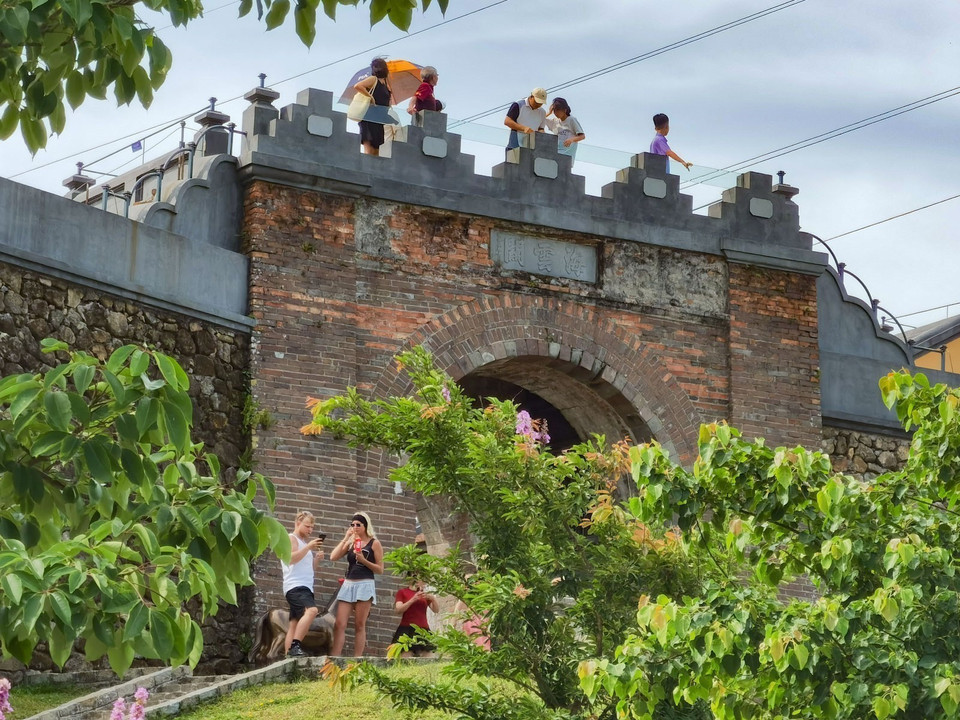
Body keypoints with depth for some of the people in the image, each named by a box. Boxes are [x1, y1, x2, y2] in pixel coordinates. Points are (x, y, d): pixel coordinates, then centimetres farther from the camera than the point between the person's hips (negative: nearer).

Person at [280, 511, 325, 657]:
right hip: (295, 586, -10)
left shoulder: (304, 543, 28)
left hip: (305, 587, 10)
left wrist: (317, 559, 11)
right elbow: (291, 558, -18)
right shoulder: (291, 539, 0)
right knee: (311, 610, -30)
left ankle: (289, 655, -3)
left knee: (295, 623, 2)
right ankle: (295, 645, -36)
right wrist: (309, 547, -22)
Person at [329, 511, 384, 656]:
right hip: (348, 584, 4)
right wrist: (345, 538, -1)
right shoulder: (350, 543, 16)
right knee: (339, 625, -6)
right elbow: (333, 557, 2)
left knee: (359, 626, -3)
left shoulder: (374, 544, 3)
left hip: (365, 584, -4)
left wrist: (364, 561, -14)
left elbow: (380, 569, 0)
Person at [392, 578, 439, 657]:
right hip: (407, 629, -3)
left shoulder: (424, 594, 19)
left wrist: (433, 598, -8)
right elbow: (398, 610, -3)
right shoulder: (402, 592, 10)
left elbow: (436, 610, 12)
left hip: (423, 630, 3)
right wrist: (413, 599, -14)